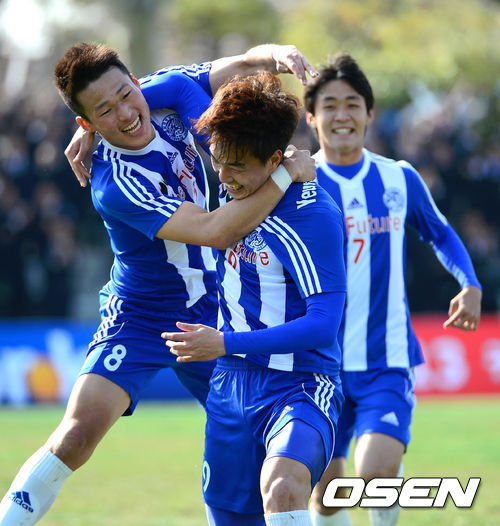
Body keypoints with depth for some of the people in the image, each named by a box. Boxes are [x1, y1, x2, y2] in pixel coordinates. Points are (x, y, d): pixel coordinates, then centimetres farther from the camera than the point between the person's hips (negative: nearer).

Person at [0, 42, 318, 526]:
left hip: (207, 310, 6)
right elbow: (215, 231, -36)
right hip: (139, 318, -6)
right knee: (78, 434, -23)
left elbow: (243, 66, -6)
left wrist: (279, 56, -28)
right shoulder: (113, 186, -30)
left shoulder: (164, 93, -11)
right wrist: (286, 174, -35)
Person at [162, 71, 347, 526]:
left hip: (299, 386, -7)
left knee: (281, 488, -35)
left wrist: (226, 344, -26)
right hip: (231, 383, 7)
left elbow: (323, 326, -22)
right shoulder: (234, 187, 2)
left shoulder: (315, 217, -19)